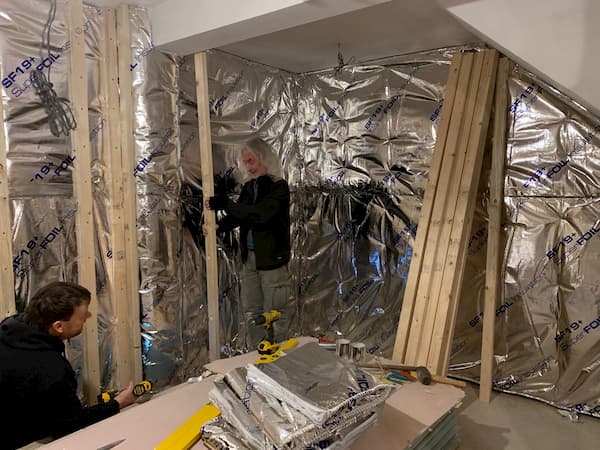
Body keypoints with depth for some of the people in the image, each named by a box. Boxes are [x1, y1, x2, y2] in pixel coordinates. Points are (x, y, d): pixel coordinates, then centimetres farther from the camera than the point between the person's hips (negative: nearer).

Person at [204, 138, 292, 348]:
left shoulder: (279, 187, -11)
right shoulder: (248, 187, 10)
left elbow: (260, 214, -25)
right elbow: (237, 215, 7)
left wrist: (224, 203, -22)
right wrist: (219, 226, -14)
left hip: (272, 258, -7)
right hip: (249, 257, 7)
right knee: (251, 314, 15)